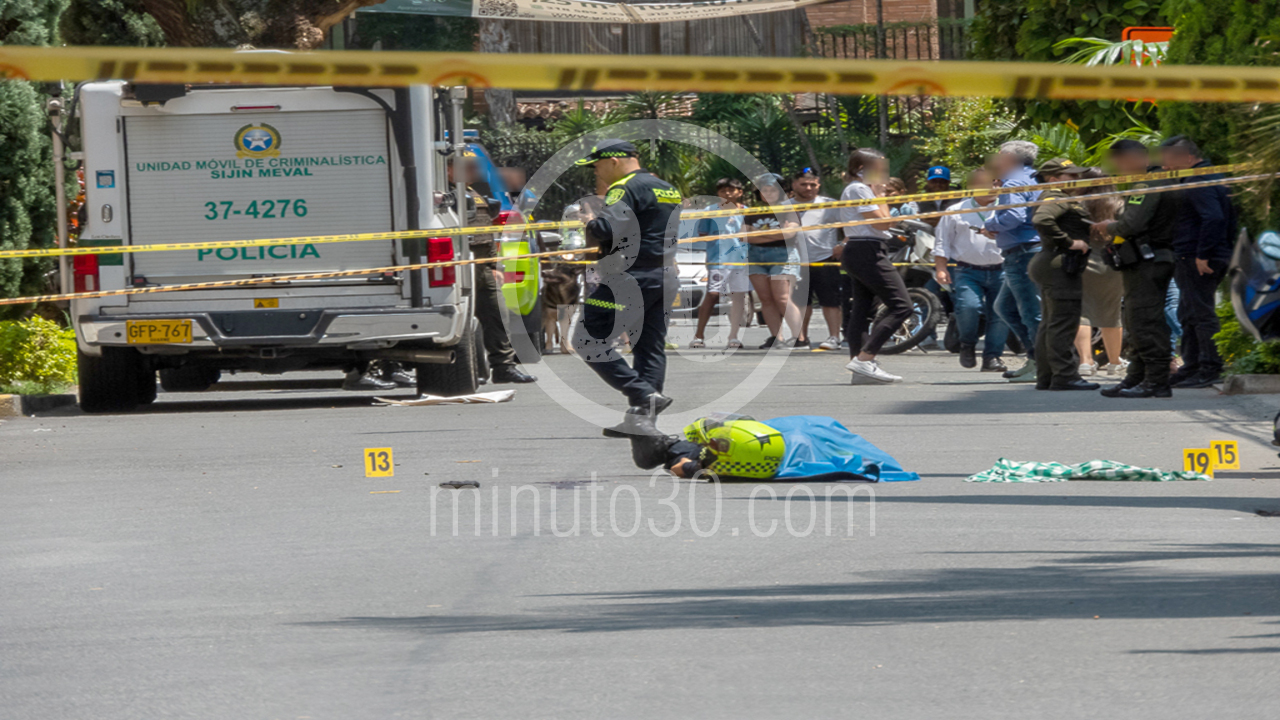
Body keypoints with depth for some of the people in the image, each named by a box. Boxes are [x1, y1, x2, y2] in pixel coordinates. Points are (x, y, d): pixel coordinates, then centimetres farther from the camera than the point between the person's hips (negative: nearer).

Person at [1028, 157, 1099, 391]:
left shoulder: (1066, 199, 21)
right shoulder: (1056, 198, -13)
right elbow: (1041, 220, -30)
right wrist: (1069, 243, -23)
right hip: (1060, 265, -11)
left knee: (1050, 324, 12)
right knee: (1064, 322, -11)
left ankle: (1045, 377, 16)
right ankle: (1065, 376, -12)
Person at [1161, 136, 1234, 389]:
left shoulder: (1197, 182, -17)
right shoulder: (1213, 176, 16)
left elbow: (1213, 218, -28)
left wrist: (1202, 255, -25)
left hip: (1196, 261, -11)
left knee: (1201, 313, -8)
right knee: (1188, 314, 16)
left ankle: (1209, 370, -7)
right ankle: (1192, 367, 21)